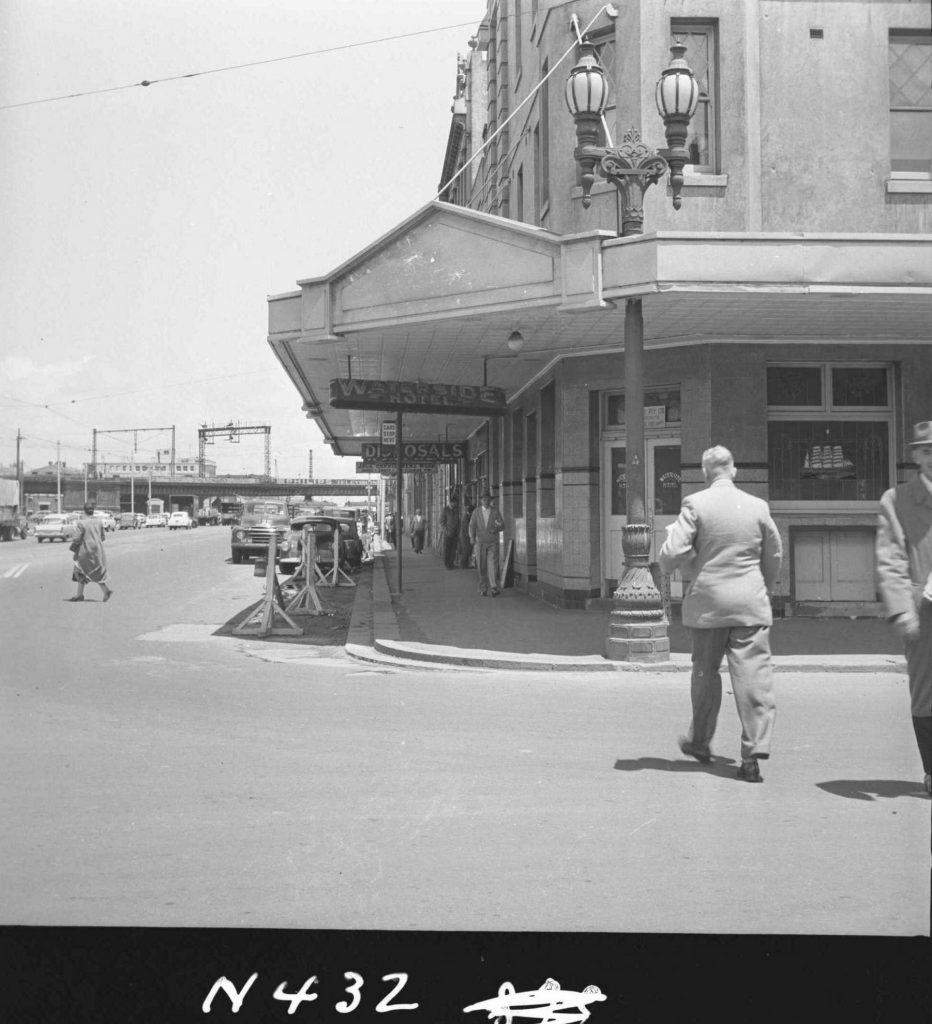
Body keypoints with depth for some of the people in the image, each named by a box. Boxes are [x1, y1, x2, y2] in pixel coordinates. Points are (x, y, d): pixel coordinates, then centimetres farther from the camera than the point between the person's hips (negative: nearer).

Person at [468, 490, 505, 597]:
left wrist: (496, 529, -22)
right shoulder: (476, 512, 4)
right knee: (481, 567, 3)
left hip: (493, 543, -1)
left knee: (493, 564, -15)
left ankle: (494, 587, -22)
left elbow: (502, 526, 1)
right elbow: (472, 526, -3)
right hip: (480, 543, 1)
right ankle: (483, 589, 12)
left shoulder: (496, 512, 2)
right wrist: (472, 537, -20)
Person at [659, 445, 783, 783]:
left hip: (707, 603, -1)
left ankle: (700, 740, 31)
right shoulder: (758, 506, 3)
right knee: (753, 675, -1)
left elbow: (672, 555, -13)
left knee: (705, 673, 16)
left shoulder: (695, 504, -7)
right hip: (750, 604, 1)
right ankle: (753, 752, -7)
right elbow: (774, 556, 13)